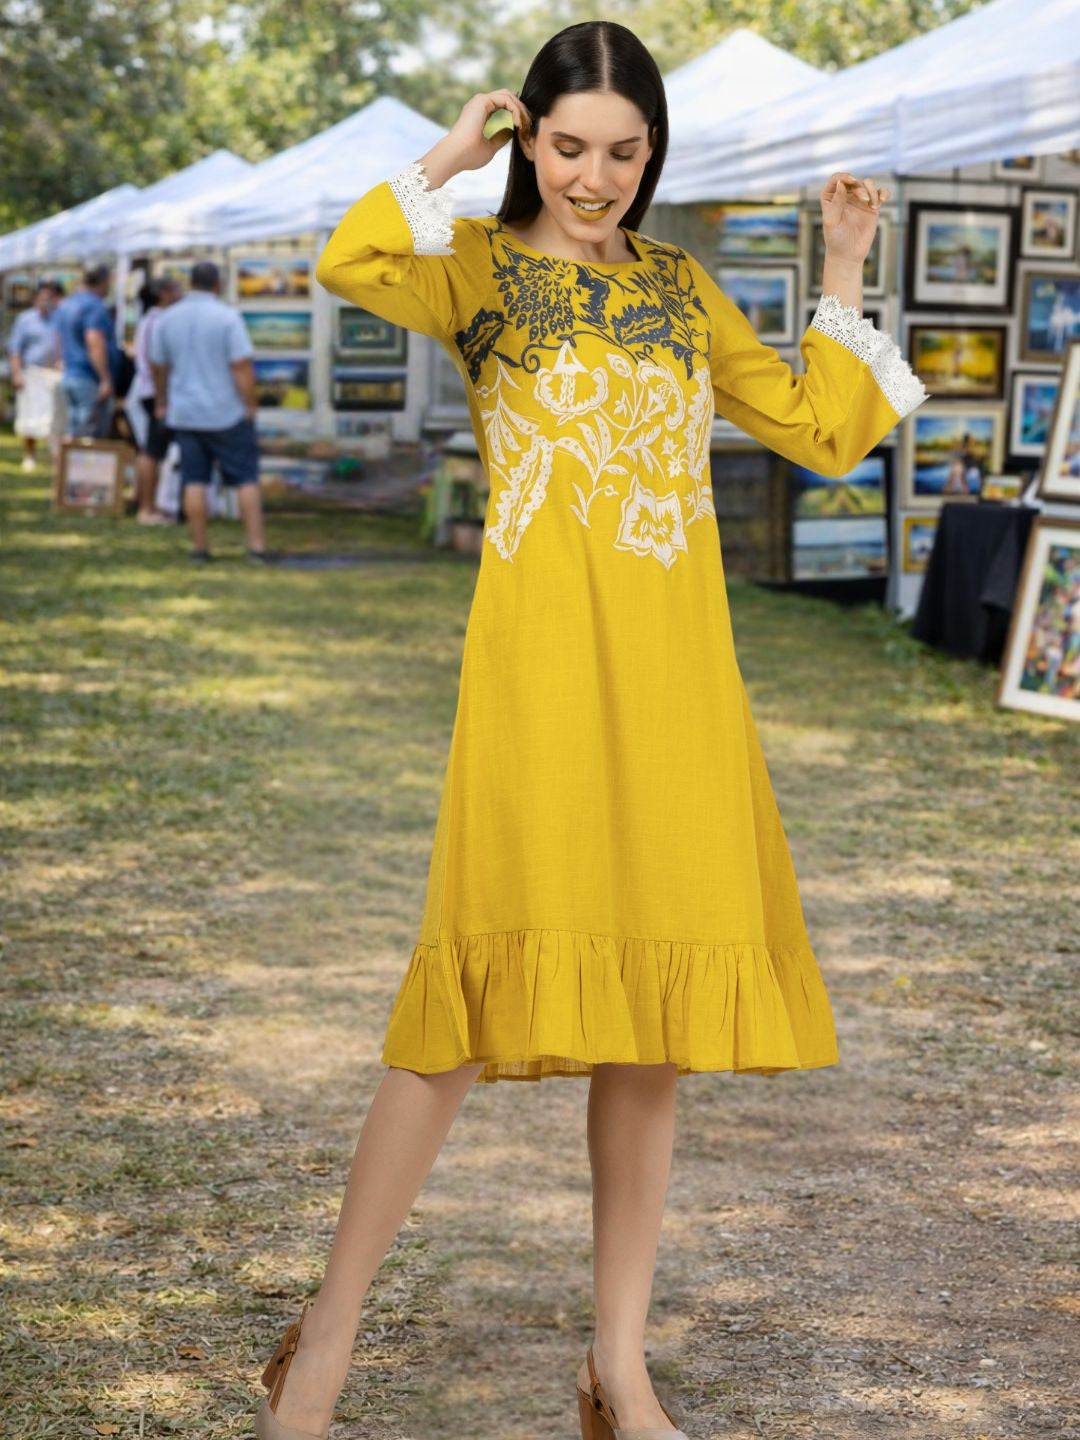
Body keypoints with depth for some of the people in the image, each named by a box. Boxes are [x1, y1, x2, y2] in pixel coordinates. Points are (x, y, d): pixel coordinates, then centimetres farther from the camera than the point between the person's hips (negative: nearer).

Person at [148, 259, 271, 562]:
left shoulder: (167, 319, 3)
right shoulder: (227, 317, -11)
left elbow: (158, 366, 11)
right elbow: (242, 366, -16)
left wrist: (162, 402, 25)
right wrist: (250, 405, -7)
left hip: (185, 412, 3)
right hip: (227, 413, -3)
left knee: (194, 480, 7)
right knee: (246, 479, 3)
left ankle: (199, 546, 7)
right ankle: (256, 544, -2)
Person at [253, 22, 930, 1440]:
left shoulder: (686, 288, 18)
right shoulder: (483, 262, 5)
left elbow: (825, 429, 20)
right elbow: (352, 265, -17)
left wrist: (843, 275, 17)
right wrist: (449, 156, -5)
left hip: (675, 680, 5)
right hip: (540, 666, -4)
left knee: (653, 1022, 6)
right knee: (491, 993, -9)